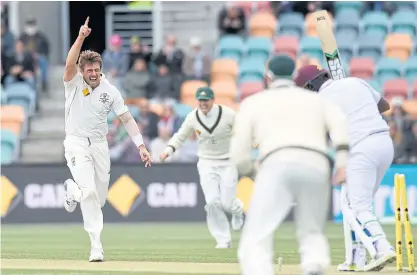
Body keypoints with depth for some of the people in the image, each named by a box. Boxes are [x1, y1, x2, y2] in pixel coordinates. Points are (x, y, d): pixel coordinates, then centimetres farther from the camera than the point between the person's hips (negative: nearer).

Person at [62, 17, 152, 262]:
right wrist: (81, 38, -43)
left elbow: (127, 118, -3)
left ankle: (73, 191, 44)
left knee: (99, 199, 9)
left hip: (100, 145, 4)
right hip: (77, 143, -4)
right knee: (89, 191, -21)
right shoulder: (74, 84, -9)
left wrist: (141, 146, -13)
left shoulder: (110, 91, -3)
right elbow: (70, 64, -30)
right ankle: (96, 245, -11)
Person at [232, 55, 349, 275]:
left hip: (277, 165, -3)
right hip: (318, 167, 3)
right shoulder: (317, 99, 29)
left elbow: (239, 156, 15)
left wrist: (250, 173, 36)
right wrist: (343, 159, -6)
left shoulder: (253, 102, 23)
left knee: (254, 242, -4)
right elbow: (339, 122, 6)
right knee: (312, 234, 21)